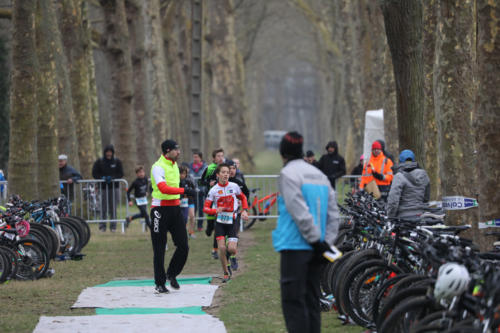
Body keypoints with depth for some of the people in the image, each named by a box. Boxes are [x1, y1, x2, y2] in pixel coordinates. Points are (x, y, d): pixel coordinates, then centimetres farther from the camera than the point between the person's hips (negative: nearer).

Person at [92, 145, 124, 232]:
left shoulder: (117, 162, 6)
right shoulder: (99, 162, 4)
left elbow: (121, 174, 3)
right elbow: (94, 174, 3)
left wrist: (112, 177, -14)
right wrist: (102, 177, -14)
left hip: (114, 187, 1)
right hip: (103, 188, -1)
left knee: (113, 208, 1)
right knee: (103, 207, -5)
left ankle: (113, 226, 6)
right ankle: (102, 226, 0)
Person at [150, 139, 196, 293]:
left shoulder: (174, 165, 13)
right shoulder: (158, 167, -15)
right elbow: (164, 188, -28)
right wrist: (184, 191, -30)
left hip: (174, 208, 7)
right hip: (160, 210, -7)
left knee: (183, 246, 1)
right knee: (159, 249, 0)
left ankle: (171, 275, 20)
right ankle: (159, 284, 7)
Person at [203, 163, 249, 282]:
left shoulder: (234, 186, -2)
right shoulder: (214, 190, -6)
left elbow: (243, 198, 16)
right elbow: (205, 208, -6)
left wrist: (245, 210, 2)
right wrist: (216, 210, -25)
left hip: (232, 221, 0)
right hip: (220, 222, 0)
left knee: (231, 249, -12)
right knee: (222, 248, -10)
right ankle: (226, 273, 6)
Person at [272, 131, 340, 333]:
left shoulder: (288, 174, -9)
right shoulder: (320, 175, 15)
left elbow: (300, 212, -17)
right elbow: (333, 214, 12)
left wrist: (316, 239, -13)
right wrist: (326, 243, 7)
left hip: (295, 246, -7)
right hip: (315, 248, 7)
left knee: (293, 301, -6)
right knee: (311, 300, 12)